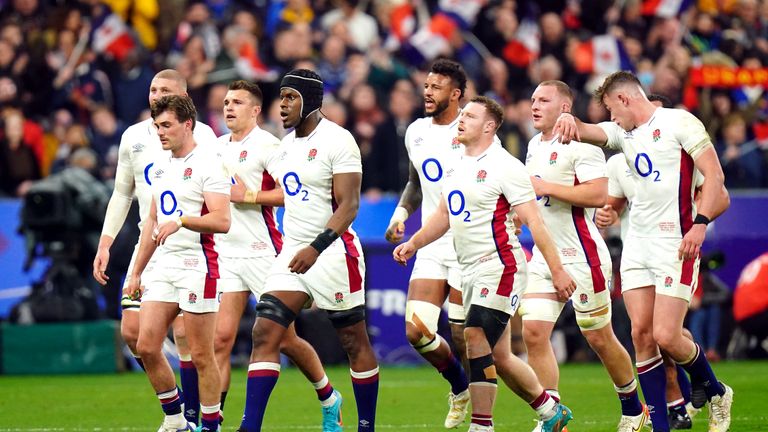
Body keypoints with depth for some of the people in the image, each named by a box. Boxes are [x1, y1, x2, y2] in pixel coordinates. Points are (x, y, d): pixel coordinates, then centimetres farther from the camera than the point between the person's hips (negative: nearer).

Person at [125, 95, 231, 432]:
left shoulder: (207, 163, -9)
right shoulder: (161, 166, 16)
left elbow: (222, 221, -18)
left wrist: (182, 221, -30)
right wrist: (136, 272, 23)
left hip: (197, 264, -8)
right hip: (162, 265, 8)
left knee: (201, 354, -4)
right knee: (146, 346, 1)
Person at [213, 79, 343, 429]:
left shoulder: (266, 145, -9)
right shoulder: (218, 147, 13)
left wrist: (249, 196, -16)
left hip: (262, 252, -6)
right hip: (226, 252, 6)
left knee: (284, 339, 1)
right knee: (221, 338, -5)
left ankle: (329, 398, 23)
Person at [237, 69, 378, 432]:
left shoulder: (337, 141, -11)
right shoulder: (287, 145, 13)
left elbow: (348, 206, -17)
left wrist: (316, 248, -26)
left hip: (333, 253, -7)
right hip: (293, 252, 7)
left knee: (355, 344, 5)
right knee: (264, 334, -5)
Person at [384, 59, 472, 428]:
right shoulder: (416, 132, 10)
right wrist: (401, 213, 9)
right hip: (431, 248, 6)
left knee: (463, 336, -4)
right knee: (416, 331, -4)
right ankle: (459, 387, 23)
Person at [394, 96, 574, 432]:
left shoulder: (504, 166, -11)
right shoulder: (456, 167, 13)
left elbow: (533, 221, -13)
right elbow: (444, 215, 25)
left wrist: (557, 270, -16)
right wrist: (412, 244, 11)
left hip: (500, 266, -8)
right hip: (470, 272, 8)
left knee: (476, 338, -19)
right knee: (497, 357, 10)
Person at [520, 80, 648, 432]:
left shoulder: (580, 145, -13)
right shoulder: (535, 145, 15)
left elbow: (598, 194, -25)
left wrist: (544, 187, -21)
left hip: (581, 257, -8)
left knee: (599, 338, 2)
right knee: (533, 333, -6)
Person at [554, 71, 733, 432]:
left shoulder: (679, 122, -5)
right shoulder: (622, 132, 16)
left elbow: (714, 175, -10)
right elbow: (585, 132, 3)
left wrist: (700, 223, -21)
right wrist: (569, 120, -21)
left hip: (675, 243, -7)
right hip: (637, 243, 7)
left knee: (666, 336, -12)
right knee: (641, 334, -1)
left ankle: (715, 392, 15)